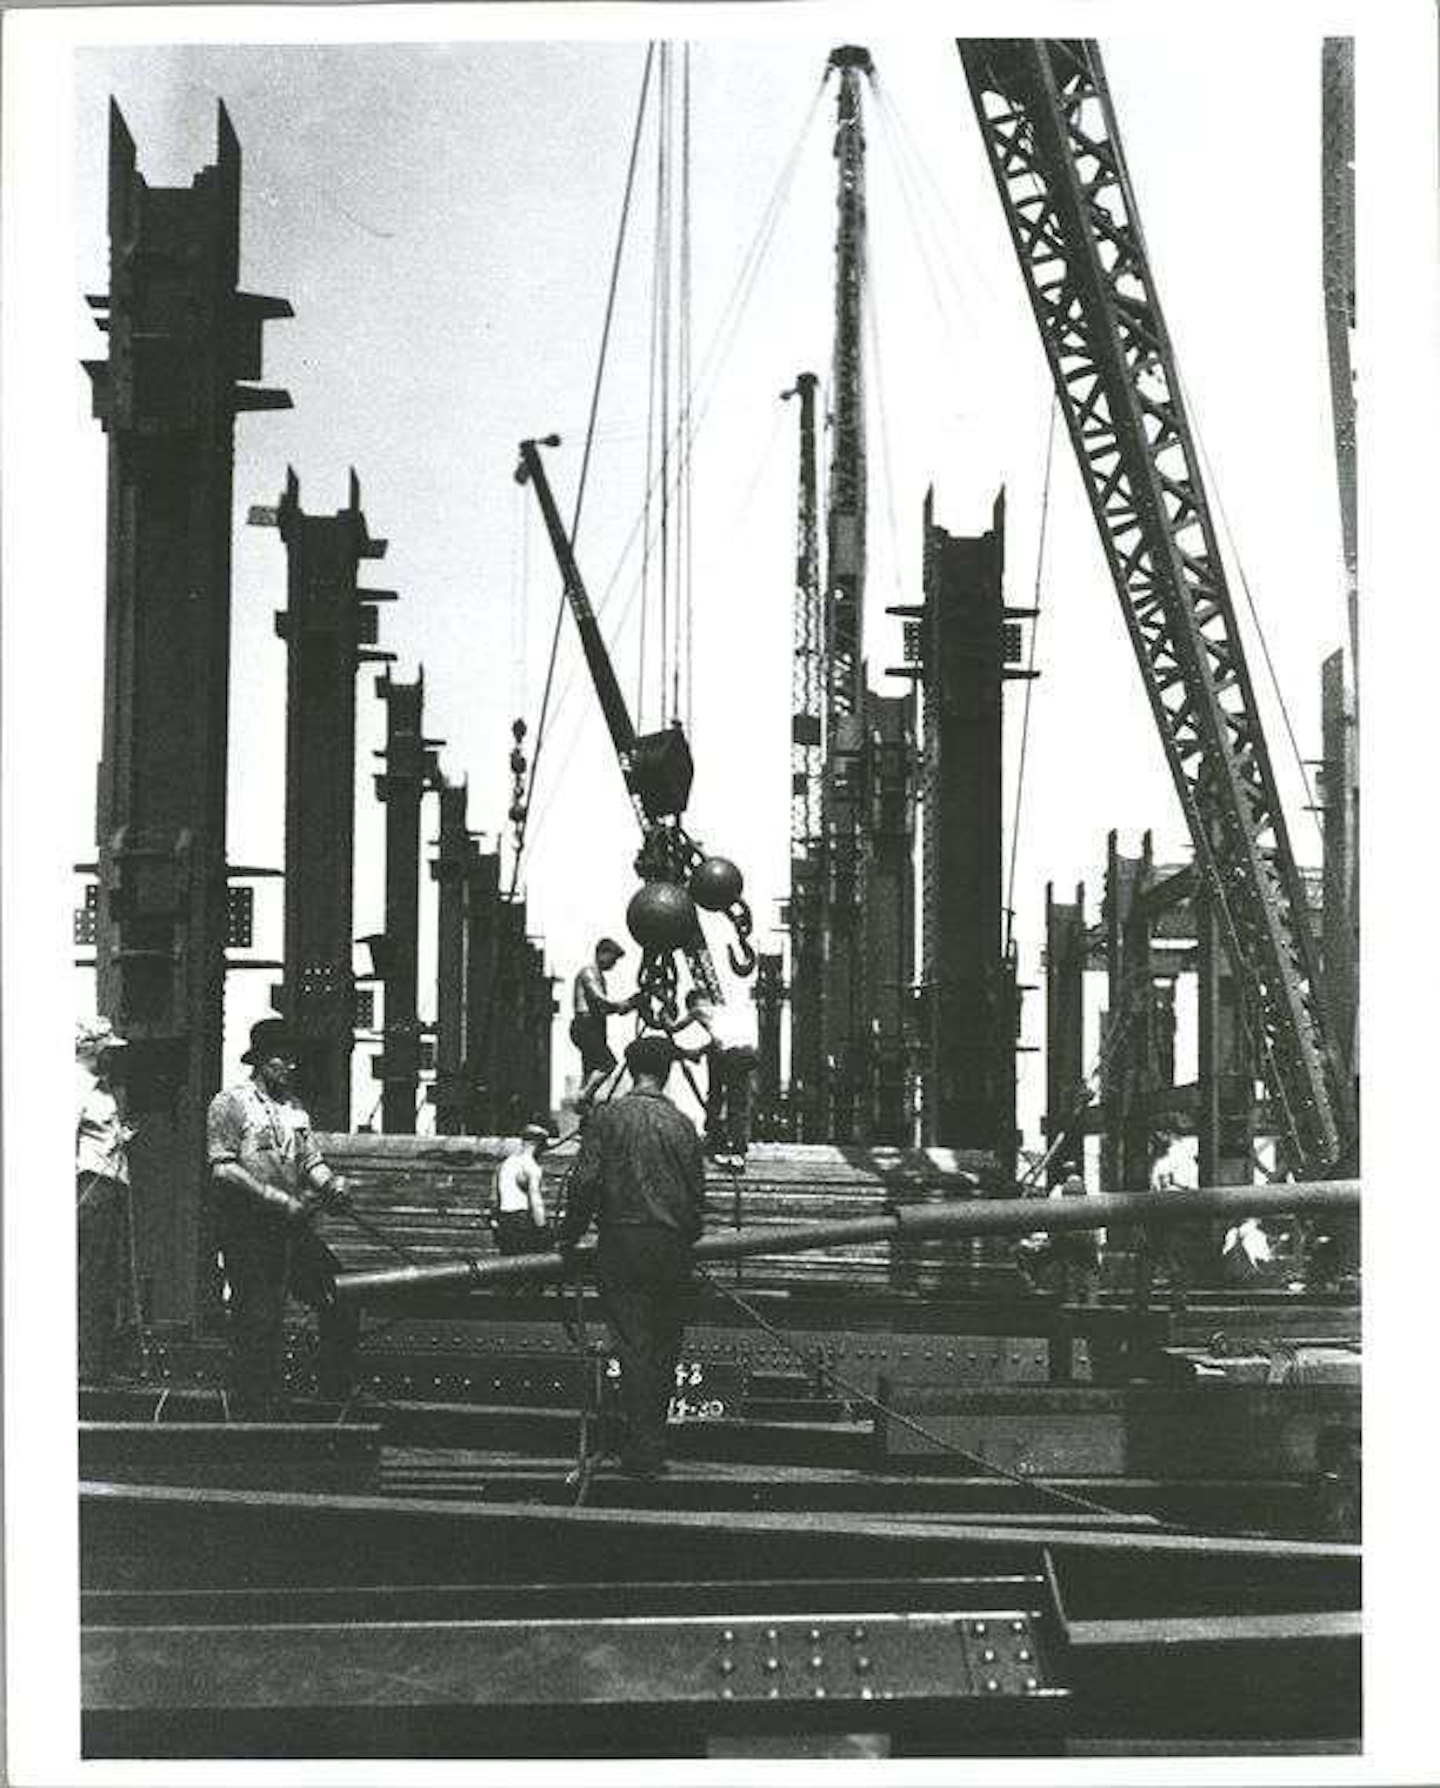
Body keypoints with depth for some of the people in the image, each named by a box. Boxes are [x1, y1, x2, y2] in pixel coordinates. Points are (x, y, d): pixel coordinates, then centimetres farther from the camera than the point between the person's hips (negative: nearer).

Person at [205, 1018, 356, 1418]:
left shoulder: (294, 1107, 18)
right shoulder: (230, 1103, -5)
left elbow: (310, 1159, 17)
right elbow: (223, 1168, -13)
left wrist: (329, 1182, -7)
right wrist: (277, 1199, -18)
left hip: (293, 1228, 7)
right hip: (248, 1231, -7)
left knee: (342, 1302, 3)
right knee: (257, 1324, -5)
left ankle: (338, 1396, 15)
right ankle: (251, 1415, 2)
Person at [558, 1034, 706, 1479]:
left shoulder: (609, 1118, -3)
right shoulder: (681, 1124, 3)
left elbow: (585, 1183, -6)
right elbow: (697, 1192, 6)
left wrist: (568, 1238, 5)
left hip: (621, 1243, -2)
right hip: (672, 1248, 2)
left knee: (633, 1346, -2)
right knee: (665, 1347, 12)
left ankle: (642, 1451, -8)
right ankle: (654, 1441, 18)